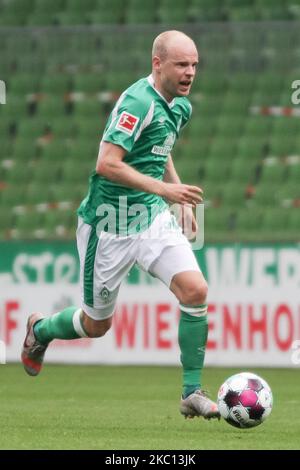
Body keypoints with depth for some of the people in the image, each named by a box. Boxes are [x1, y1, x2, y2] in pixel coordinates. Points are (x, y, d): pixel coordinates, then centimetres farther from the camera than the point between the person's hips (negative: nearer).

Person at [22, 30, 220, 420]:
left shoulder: (180, 106, 6)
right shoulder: (137, 102, -22)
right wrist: (162, 188, -32)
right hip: (110, 224, -7)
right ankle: (40, 330, 42)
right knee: (97, 325, 9)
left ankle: (192, 393, -8)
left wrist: (182, 199, 17)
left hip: (153, 217, 7)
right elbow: (107, 164, -28)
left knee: (195, 290, -16)